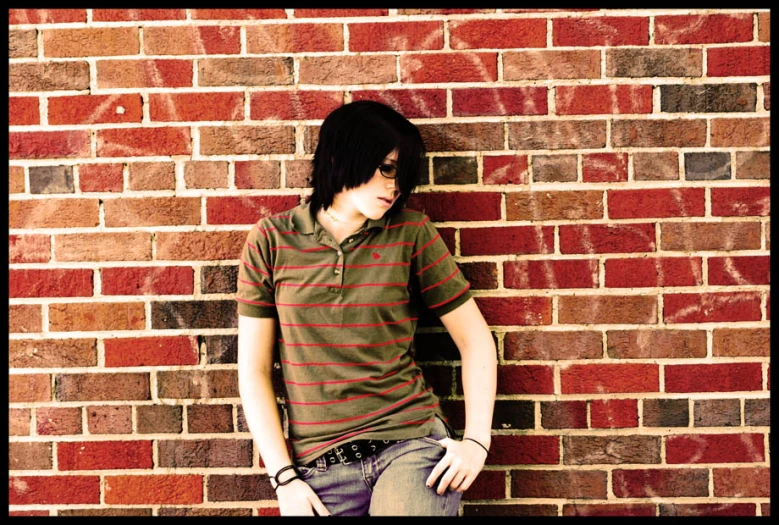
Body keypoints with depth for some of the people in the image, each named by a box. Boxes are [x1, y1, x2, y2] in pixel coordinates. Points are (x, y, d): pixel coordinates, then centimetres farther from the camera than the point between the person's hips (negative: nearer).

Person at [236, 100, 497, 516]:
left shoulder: (411, 233, -1)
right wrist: (284, 478, -4)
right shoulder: (271, 240, 0)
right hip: (320, 466, 1)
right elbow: (254, 371, 1)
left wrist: (476, 441, -5)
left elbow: (474, 339, 4)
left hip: (412, 444, 0)